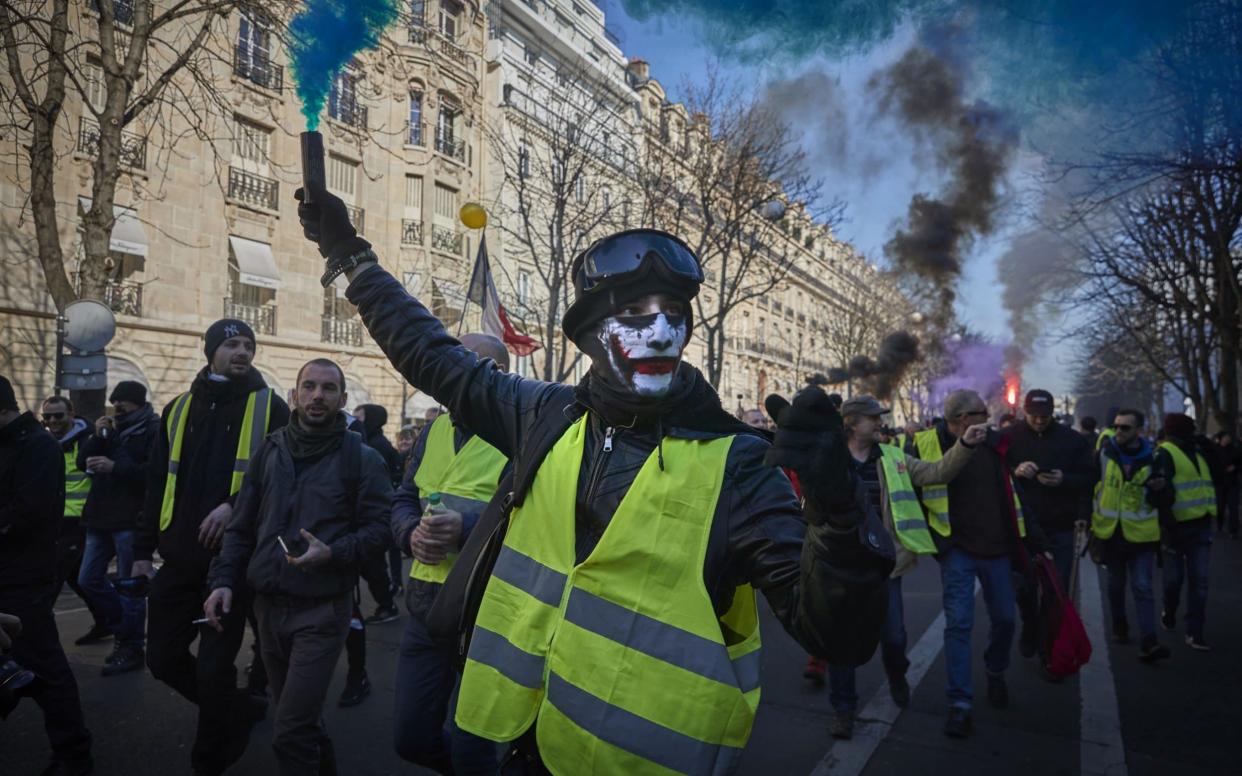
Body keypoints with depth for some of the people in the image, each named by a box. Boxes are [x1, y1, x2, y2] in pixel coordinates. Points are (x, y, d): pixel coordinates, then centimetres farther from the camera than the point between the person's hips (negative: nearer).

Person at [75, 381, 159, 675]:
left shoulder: (154, 429, -8)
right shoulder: (111, 428, 17)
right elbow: (82, 462, 10)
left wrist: (115, 467, -23)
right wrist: (98, 437, -5)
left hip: (131, 520, -8)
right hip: (101, 517, 8)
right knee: (88, 580, 13)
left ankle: (132, 648, 10)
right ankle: (125, 628, 29)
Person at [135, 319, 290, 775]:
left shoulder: (270, 408, -1)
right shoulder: (178, 409, 13)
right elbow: (157, 483, 15)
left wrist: (236, 505, -21)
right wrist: (143, 548, 12)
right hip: (180, 557, 5)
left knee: (213, 667, 2)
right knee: (163, 657, 11)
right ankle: (244, 709, 33)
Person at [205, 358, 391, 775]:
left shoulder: (362, 458, -6)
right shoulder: (270, 451, 7)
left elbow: (379, 530, -8)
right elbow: (242, 526, 10)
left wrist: (332, 553, -23)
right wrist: (223, 580, -1)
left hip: (322, 609, -5)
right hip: (268, 605, 5)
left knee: (290, 733, -6)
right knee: (301, 719, 20)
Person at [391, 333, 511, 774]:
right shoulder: (435, 429, 12)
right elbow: (403, 500, 15)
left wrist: (469, 528, -29)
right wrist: (412, 534, -7)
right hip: (425, 603, 7)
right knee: (411, 739, 18)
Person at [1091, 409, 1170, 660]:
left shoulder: (1153, 457, -4)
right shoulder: (1104, 453, -5)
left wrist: (1159, 489, -17)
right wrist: (1088, 517, -1)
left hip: (1141, 533, -1)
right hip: (1109, 531, 1)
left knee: (1142, 587, -7)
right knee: (1116, 583, 17)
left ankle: (1148, 643, -8)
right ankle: (1119, 626, 36)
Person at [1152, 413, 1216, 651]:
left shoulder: (1196, 452, 17)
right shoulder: (1164, 453, -8)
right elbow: (1160, 490, -18)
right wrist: (1168, 521, -24)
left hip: (1201, 524, 6)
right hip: (1178, 525, -6)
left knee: (1199, 580, 2)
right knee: (1174, 578, 6)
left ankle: (1194, 632, 6)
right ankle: (1169, 614, 31)